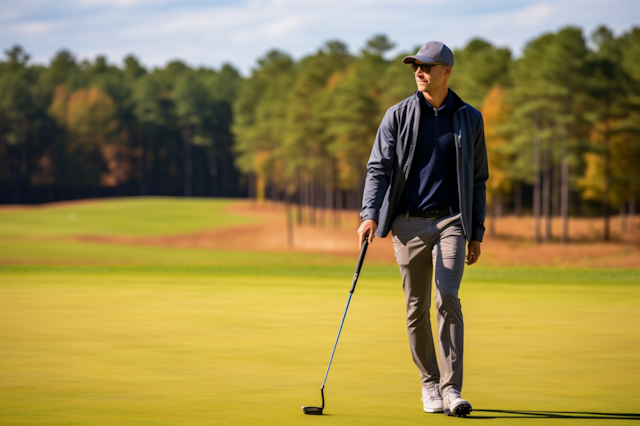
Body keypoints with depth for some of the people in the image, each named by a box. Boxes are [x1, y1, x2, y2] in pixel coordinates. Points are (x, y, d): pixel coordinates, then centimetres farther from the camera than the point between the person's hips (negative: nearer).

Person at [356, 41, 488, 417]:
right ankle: (429, 383, 19)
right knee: (417, 308, 4)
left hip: (451, 221, -1)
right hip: (409, 223, 1)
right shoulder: (398, 116, 5)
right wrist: (371, 215, -13)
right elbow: (379, 168, 1)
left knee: (448, 299, -16)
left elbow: (478, 179, 12)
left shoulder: (470, 119, 8)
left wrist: (477, 233, 9)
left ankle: (451, 388, -14)